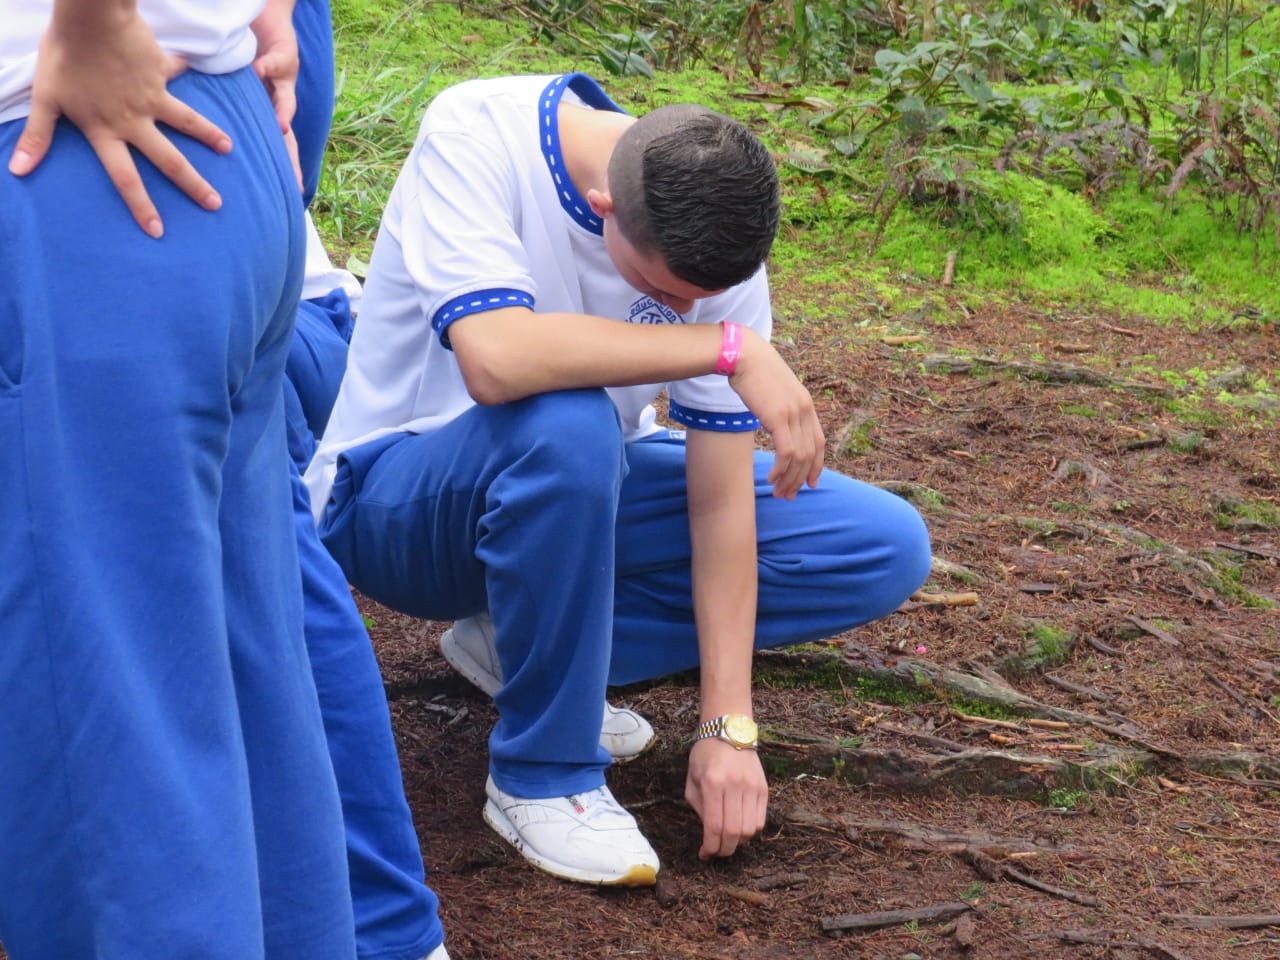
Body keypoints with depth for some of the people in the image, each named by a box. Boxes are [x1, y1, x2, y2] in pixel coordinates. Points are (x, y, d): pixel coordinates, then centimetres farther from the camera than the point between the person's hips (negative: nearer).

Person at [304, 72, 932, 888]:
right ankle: (544, 775, -19)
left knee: (889, 550, -6)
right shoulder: (472, 139, -27)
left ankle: (527, 640, -2)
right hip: (395, 503, -5)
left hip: (583, 488, 5)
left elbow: (722, 491, -14)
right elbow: (496, 360, -42)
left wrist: (729, 726, -19)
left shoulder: (713, 234, -16)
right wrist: (729, 347, -38)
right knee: (566, 425, -39)